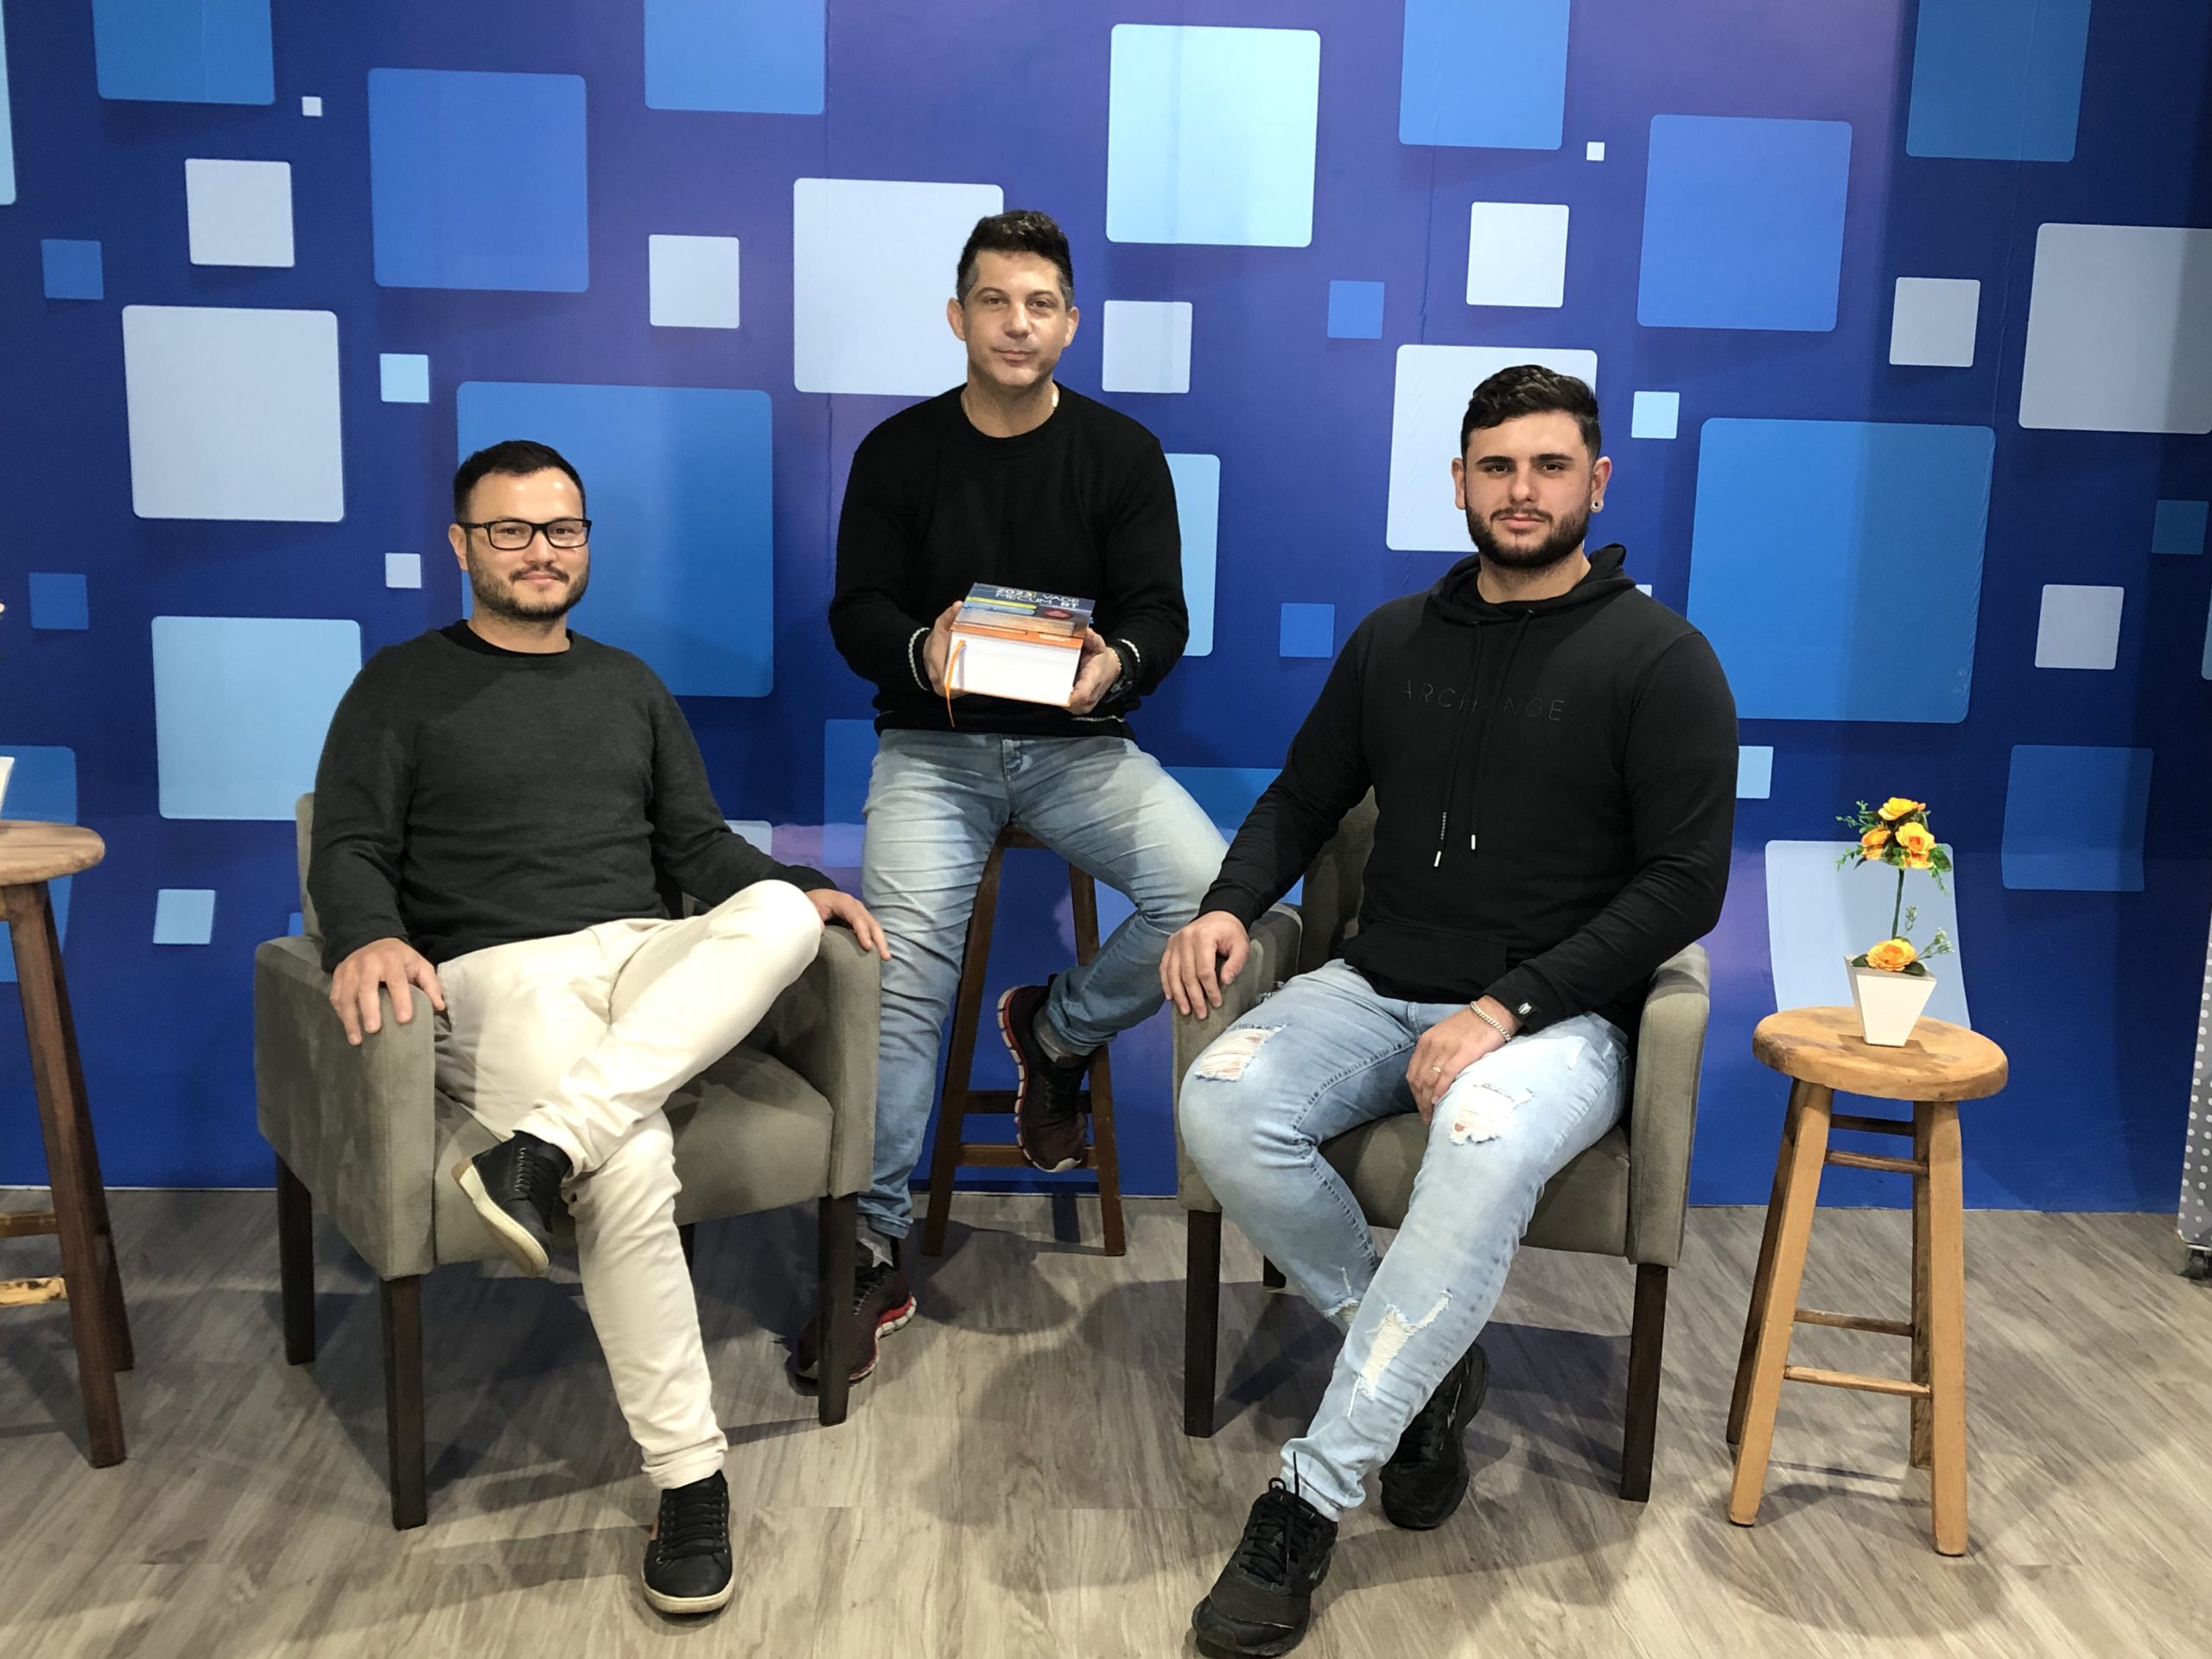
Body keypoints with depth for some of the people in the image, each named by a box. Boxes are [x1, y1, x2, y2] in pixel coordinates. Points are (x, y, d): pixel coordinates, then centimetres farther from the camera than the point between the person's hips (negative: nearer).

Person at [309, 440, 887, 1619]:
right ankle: (690, 1481, -20)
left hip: (646, 960, 4)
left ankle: (546, 1150, -40)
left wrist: (802, 888, -2)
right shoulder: (401, 688, 12)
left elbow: (696, 843, 18)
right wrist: (368, 938, -23)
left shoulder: (629, 686, 24)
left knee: (780, 912, -32)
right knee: (632, 1169, -33)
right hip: (498, 975, -4)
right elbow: (349, 850, 1)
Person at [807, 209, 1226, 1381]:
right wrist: (922, 649, -22)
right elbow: (856, 611, 2)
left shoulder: (1122, 453, 5)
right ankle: (873, 1250, -14)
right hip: (932, 744, -1)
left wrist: (1117, 661, -25)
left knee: (1213, 893, -25)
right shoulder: (899, 452, 6)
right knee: (904, 961, -25)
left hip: (1077, 742, 1)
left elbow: (1161, 615, 0)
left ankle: (1056, 1030, 6)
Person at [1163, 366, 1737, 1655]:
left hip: (1557, 1016, -4)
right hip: (1379, 990, 5)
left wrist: (1506, 1008, -18)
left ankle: (1311, 1501, -26)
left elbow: (1685, 882, -8)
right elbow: (1303, 798, 19)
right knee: (1222, 1106, -25)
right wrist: (1230, 905, -3)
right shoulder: (1396, 640, 12)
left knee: (1487, 1143, -38)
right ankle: (1426, 1366, -4)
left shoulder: (1661, 658, -2)